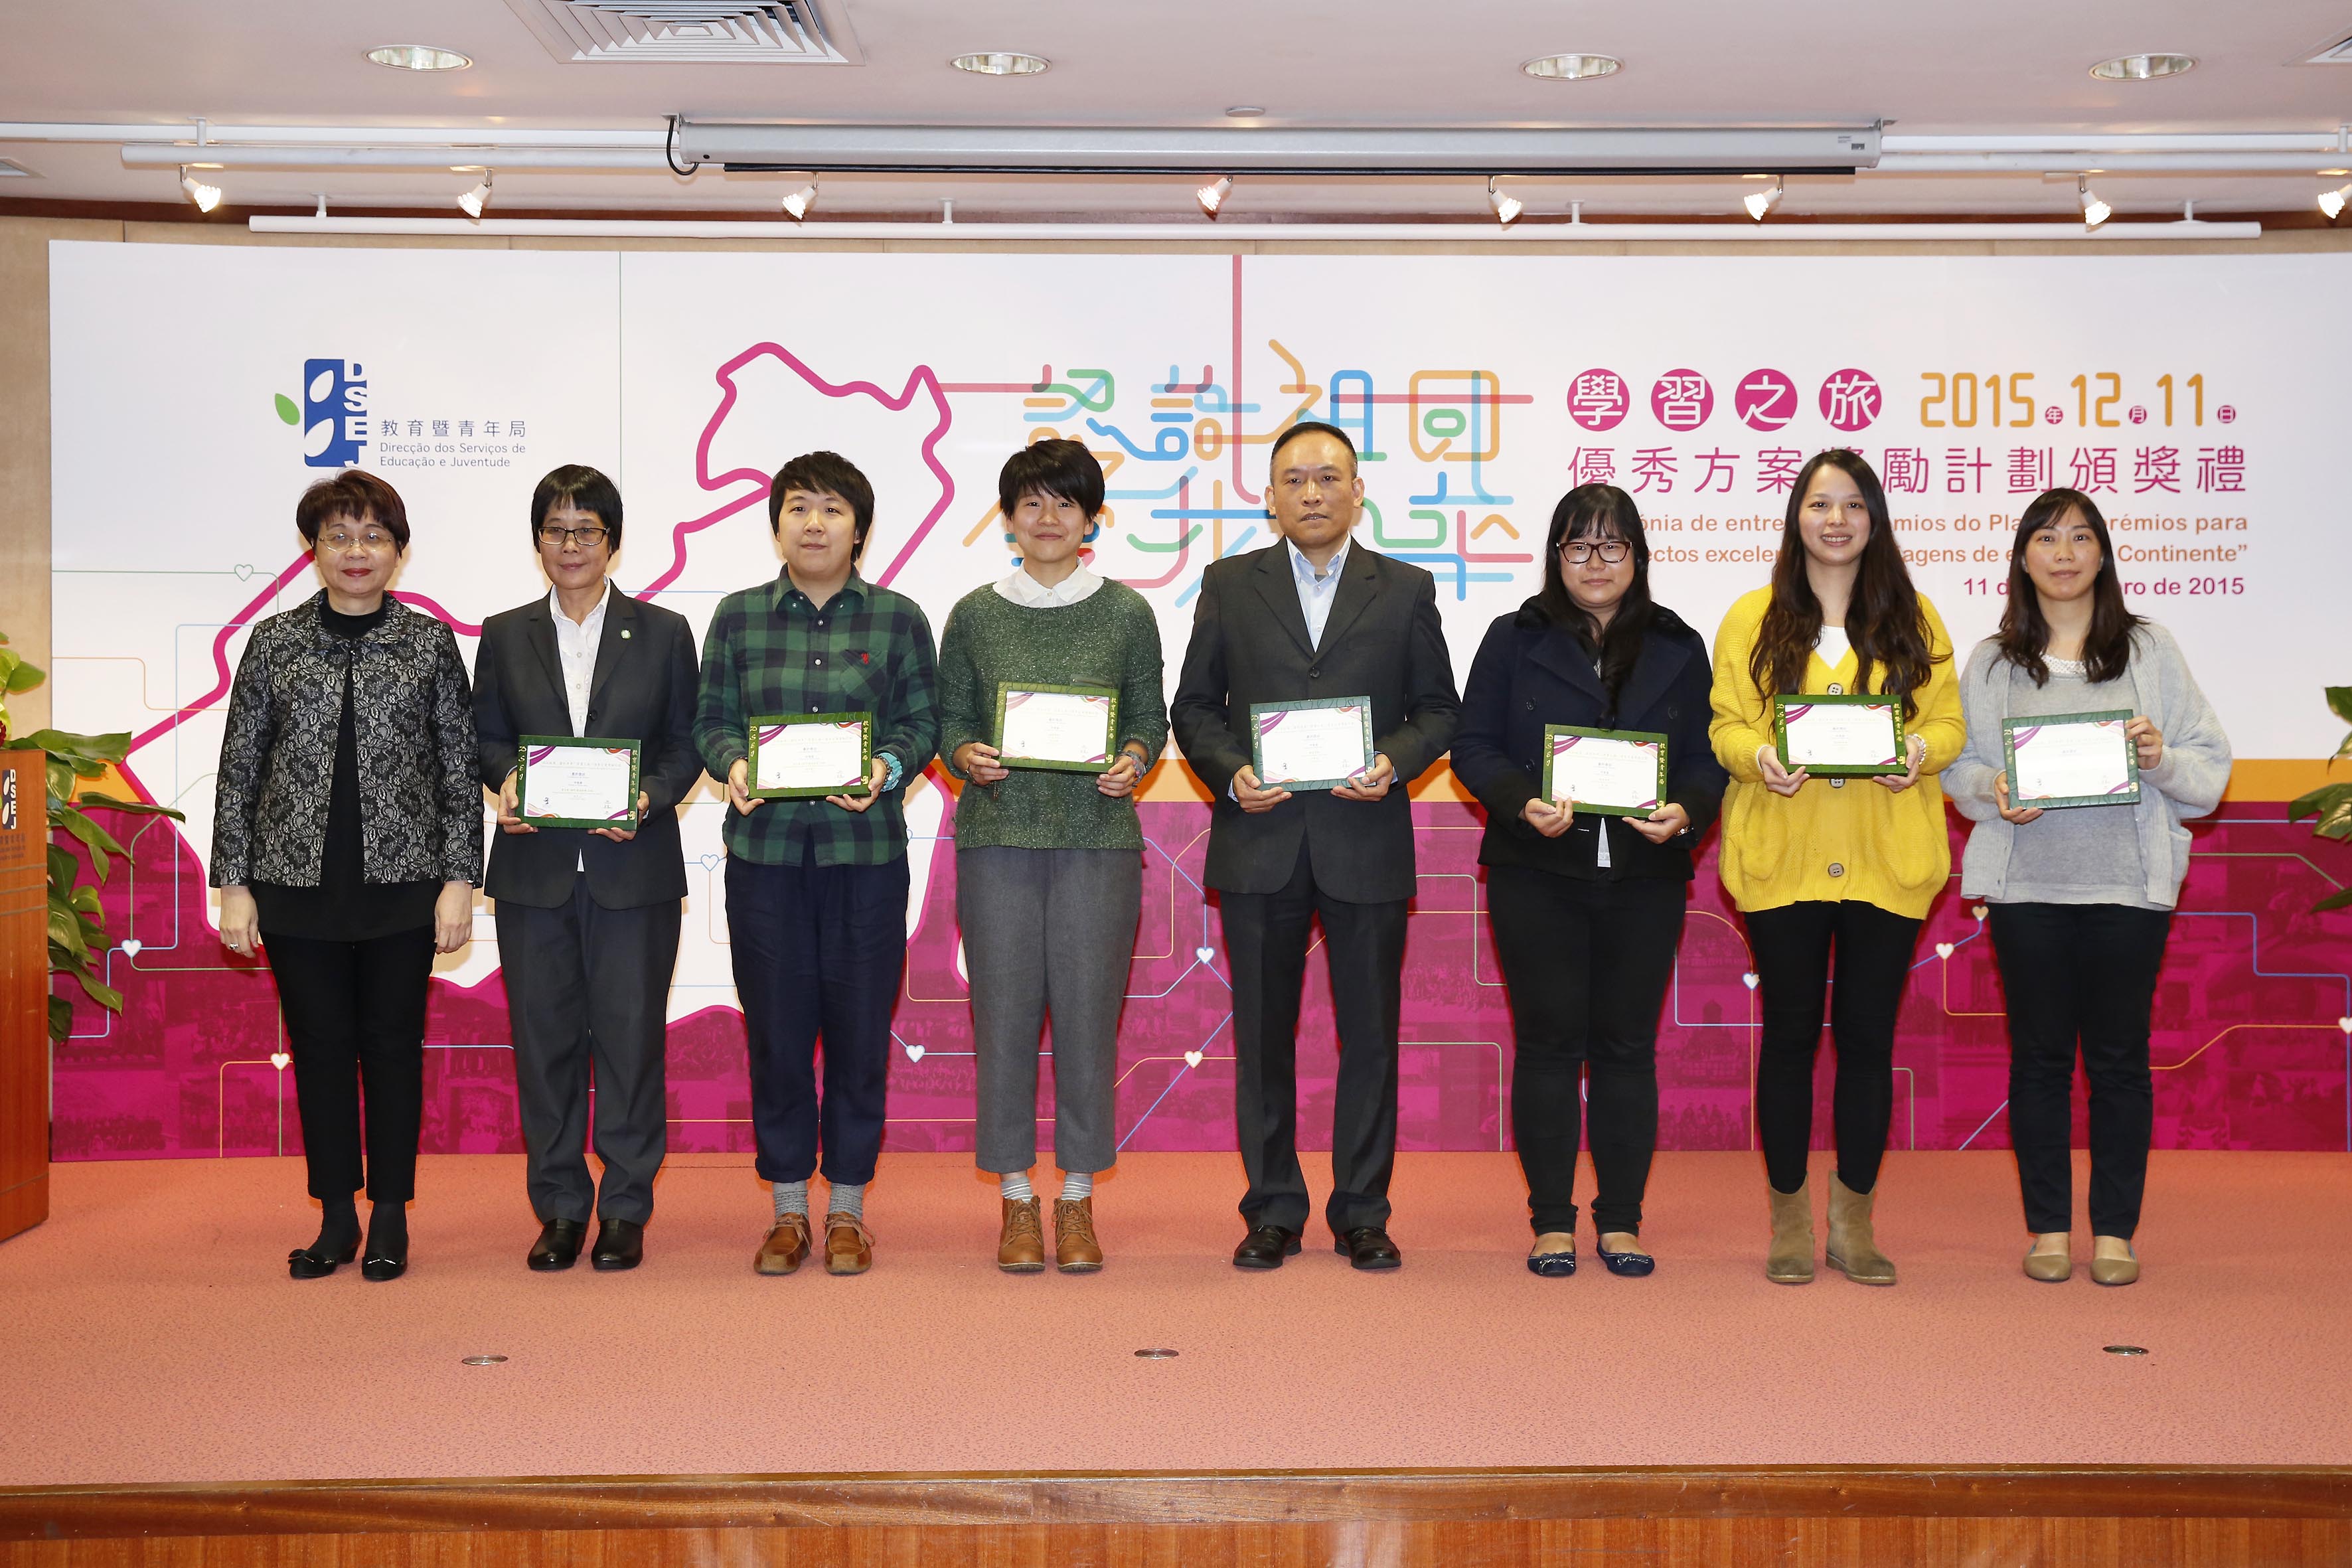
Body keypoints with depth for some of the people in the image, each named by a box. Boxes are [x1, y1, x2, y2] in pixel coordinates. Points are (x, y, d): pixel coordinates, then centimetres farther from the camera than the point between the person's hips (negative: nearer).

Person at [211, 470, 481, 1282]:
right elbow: (239, 772, 6)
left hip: (402, 881, -1)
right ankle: (336, 1217, 18)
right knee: (319, 1046, 7)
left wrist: (459, 880, -4)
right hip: (298, 882, 1)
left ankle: (390, 1217, 16)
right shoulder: (274, 644, 5)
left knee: (393, 1042, 5)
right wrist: (233, 885, 1)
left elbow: (460, 769, 2)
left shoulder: (431, 644, 3)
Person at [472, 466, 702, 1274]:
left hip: (633, 867, -1)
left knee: (630, 1033, 1)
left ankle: (626, 1208, 12)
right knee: (545, 1036, 5)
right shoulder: (505, 635, 10)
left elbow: (685, 743, 5)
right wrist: (507, 782, -10)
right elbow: (487, 737, 11)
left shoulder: (663, 632, 6)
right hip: (534, 870, 2)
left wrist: (650, 799, -13)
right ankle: (559, 1206, 16)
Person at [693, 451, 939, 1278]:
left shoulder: (897, 618, 5)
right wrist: (733, 763, -12)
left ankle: (847, 1209, 17)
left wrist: (887, 768, -15)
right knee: (775, 1029, 4)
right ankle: (788, 1210, 18)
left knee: (859, 1029, 3)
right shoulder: (739, 616, 8)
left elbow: (922, 721, 4)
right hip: (765, 847, 1)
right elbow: (711, 719, 8)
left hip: (864, 847, -1)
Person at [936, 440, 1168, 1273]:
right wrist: (966, 756, -10)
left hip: (1099, 835, 0)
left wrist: (1133, 759, -11)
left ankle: (1078, 1198, 15)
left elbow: (1150, 718, 9)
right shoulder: (975, 614, 7)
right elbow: (949, 719, 11)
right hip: (998, 834, 1)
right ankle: (1016, 1198, 15)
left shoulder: (1127, 613, 6)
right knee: (1004, 1012, 2)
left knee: (1088, 1011, 1)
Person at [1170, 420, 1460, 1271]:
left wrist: (1393, 761, -11)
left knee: (1370, 1034, 4)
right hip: (1260, 846, 0)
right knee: (1263, 1035, 6)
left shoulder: (1406, 590, 8)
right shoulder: (1229, 585, 8)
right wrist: (1229, 773, -9)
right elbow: (1194, 707, 8)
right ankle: (1272, 1212, 18)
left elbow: (1439, 710, 8)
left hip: (1367, 844, 0)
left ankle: (1361, 1214, 16)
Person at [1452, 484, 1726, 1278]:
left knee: (1629, 1045, 6)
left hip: (1646, 879, 2)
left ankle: (1621, 1220, 16)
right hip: (1538, 876, -1)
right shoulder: (1515, 639, 4)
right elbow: (1474, 748, 0)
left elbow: (1706, 757, 7)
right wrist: (1525, 804, -18)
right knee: (1547, 1044, 1)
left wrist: (1686, 811, -14)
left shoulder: (1678, 648, 10)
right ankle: (1552, 1221, 11)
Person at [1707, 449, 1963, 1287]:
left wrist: (1920, 752, -14)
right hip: (1782, 857, -1)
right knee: (1790, 1033, 5)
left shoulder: (1913, 617, 10)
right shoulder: (1753, 618, 7)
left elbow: (1948, 719, 8)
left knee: (1868, 1036, 5)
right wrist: (1758, 756, -18)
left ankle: (1855, 1219, 17)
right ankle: (1789, 1217, 17)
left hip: (1886, 861, 1)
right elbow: (1724, 724, 3)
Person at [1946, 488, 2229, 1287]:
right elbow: (1957, 765, 9)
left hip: (2128, 886, 0)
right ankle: (2048, 1228, 15)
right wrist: (1995, 791, -11)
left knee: (2120, 1056, 3)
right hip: (2027, 885, 1)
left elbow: (2211, 765, 6)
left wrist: (2162, 758, -14)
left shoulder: (2150, 649, 7)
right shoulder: (1992, 661, 9)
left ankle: (2115, 1230, 13)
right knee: (2039, 1055, 5)